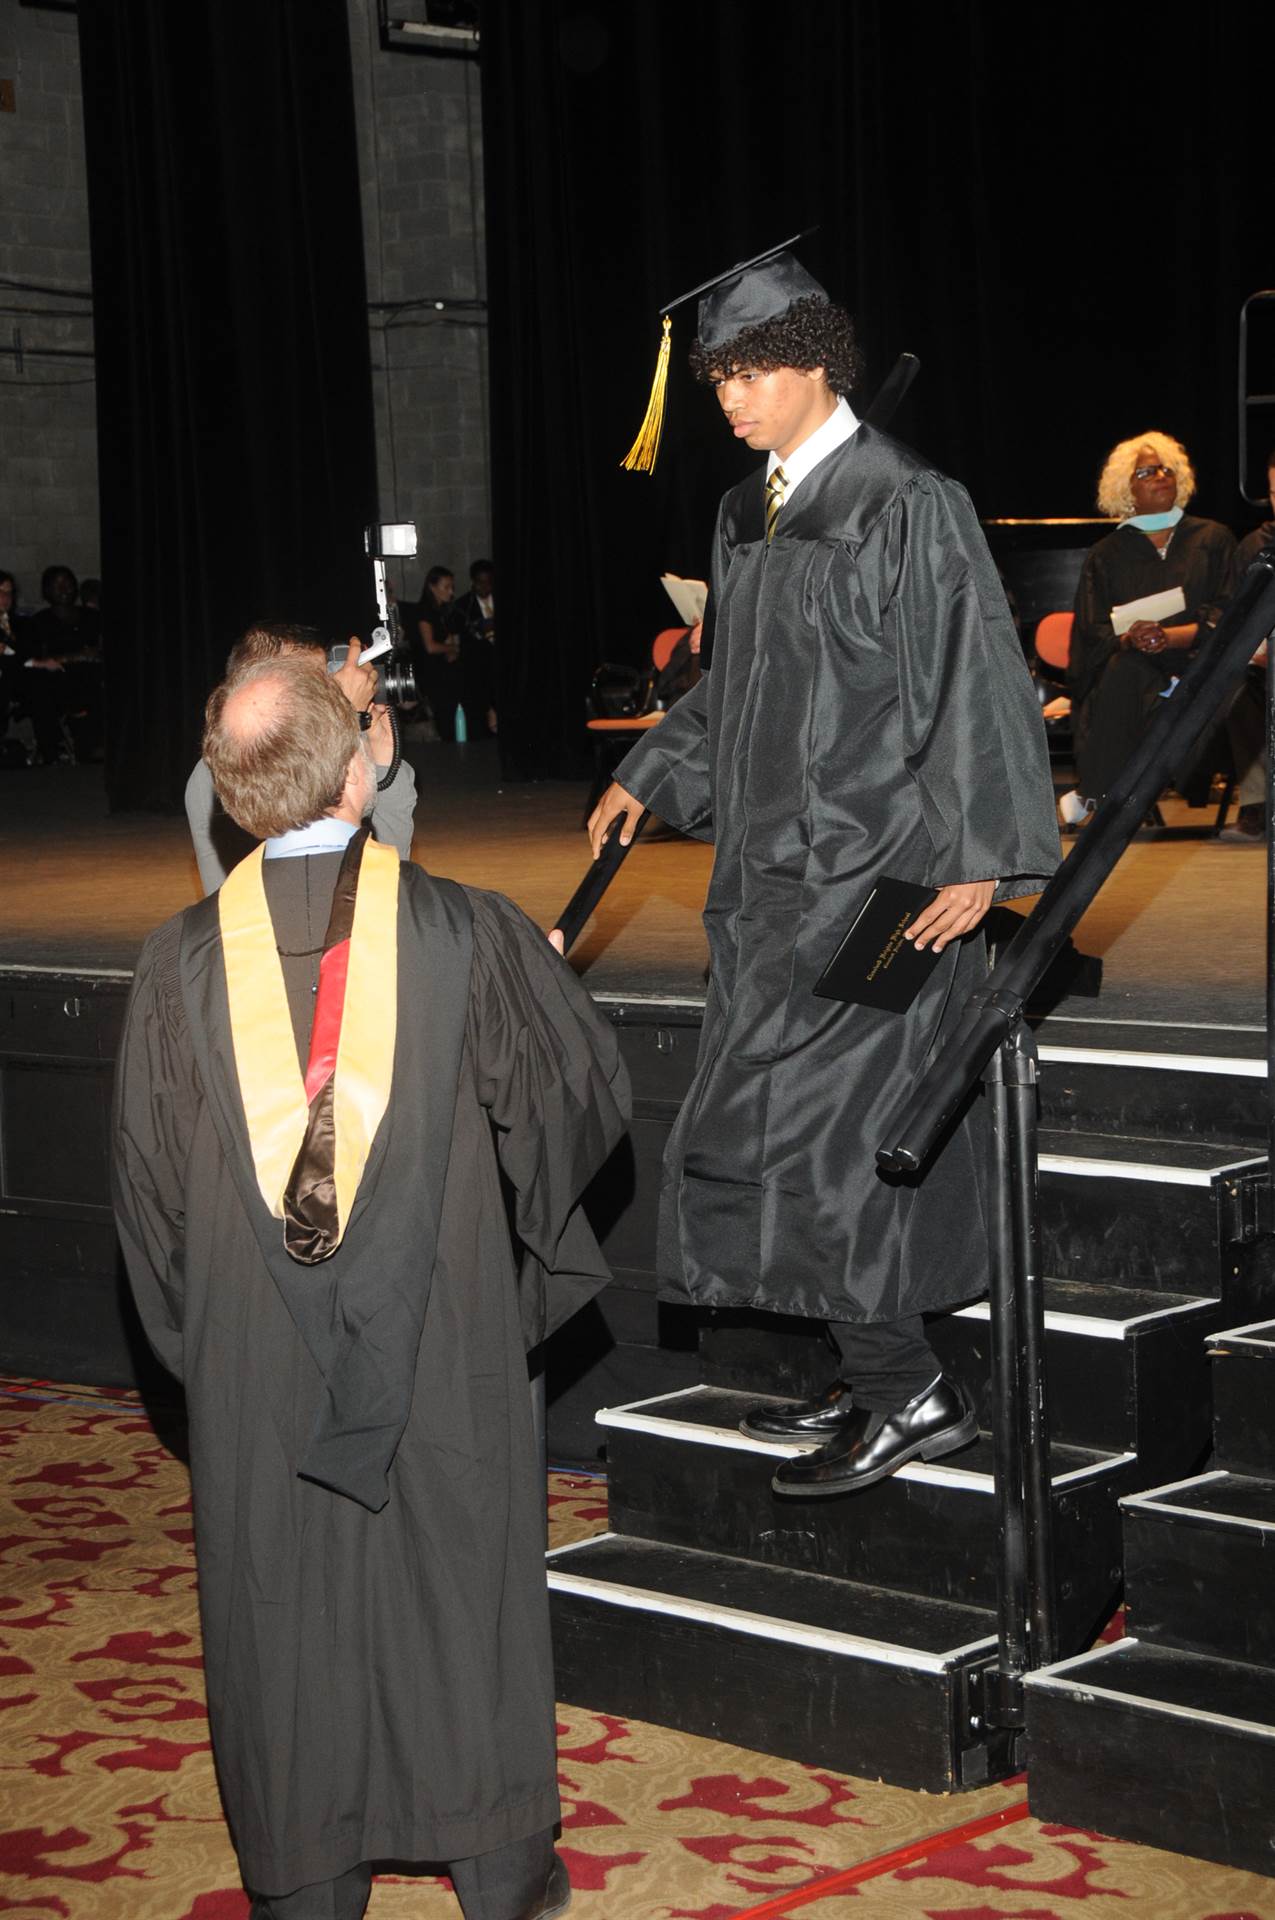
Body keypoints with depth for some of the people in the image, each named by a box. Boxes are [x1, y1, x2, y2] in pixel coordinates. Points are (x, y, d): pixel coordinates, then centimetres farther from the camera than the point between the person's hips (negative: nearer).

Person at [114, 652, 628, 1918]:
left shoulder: (180, 966, -9)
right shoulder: (469, 936, -12)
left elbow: (149, 1184, 0)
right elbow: (587, 1095, 2)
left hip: (255, 1368, 1)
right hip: (446, 1355, -1)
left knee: (283, 1605, 13)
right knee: (460, 1589, 13)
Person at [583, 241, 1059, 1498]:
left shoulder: (906, 506, -11)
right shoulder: (747, 515, 12)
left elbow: (971, 682, -14)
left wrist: (975, 855, -19)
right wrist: (649, 778, 16)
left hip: (871, 868, -8)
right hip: (774, 870, 8)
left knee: (814, 1128, -9)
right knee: (809, 1133, 10)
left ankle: (905, 1390, 2)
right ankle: (880, 1381, 20)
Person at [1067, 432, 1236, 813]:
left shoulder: (1213, 539, 12)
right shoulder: (1107, 554, 14)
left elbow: (1227, 614, 1)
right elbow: (1095, 629, 5)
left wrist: (1170, 636, -18)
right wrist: (1130, 638, -20)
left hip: (1197, 662, -1)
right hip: (1134, 670, 1)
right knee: (1123, 668, -36)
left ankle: (1092, 796, -33)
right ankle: (1099, 794, -37)